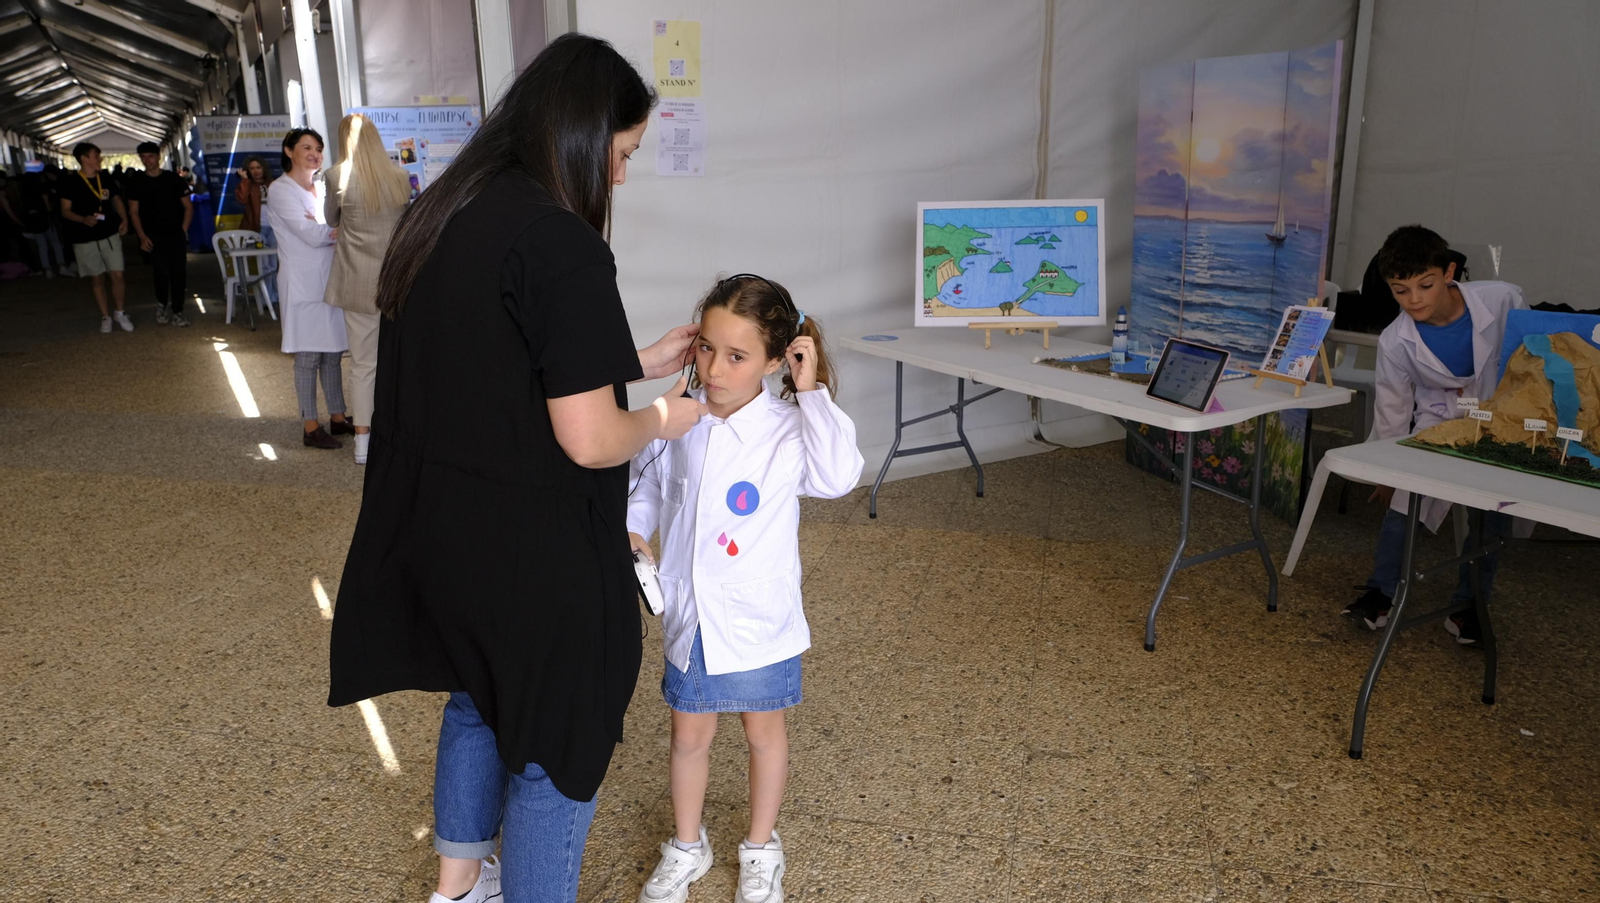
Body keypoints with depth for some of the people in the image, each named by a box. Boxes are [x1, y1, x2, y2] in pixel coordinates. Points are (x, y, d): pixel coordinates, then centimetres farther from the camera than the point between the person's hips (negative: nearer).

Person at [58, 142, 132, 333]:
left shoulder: (106, 178, 5)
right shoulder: (70, 182, -6)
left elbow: (117, 199, 17)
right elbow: (65, 211, -6)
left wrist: (124, 219, 0)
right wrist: (83, 219, -25)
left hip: (110, 234, 2)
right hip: (85, 239, -2)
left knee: (117, 275, -4)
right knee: (96, 278, 7)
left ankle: (120, 312, 13)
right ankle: (105, 316, 18)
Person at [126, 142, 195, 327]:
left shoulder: (174, 179, 5)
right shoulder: (136, 182, 4)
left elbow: (188, 206, 9)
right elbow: (134, 211, 4)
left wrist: (184, 229, -2)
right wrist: (142, 236, -4)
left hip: (176, 235, 1)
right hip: (154, 237, -1)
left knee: (179, 273, -2)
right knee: (162, 272, -11)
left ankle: (177, 312, 8)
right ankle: (162, 304, 15)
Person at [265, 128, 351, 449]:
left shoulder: (321, 187, 16)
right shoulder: (281, 190, -7)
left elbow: (327, 231, 10)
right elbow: (312, 236, -17)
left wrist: (336, 229, -13)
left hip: (329, 278, 7)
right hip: (302, 281, -7)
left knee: (332, 351, 11)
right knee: (308, 356, -3)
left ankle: (337, 417, 19)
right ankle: (311, 427, 3)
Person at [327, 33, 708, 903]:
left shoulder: (434, 219, 4)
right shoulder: (561, 244, -23)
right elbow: (588, 441, -23)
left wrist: (636, 360, 13)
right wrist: (661, 418, -3)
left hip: (435, 532, 9)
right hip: (534, 556, -9)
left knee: (480, 700, 29)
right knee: (555, 744, 12)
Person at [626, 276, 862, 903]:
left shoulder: (787, 430, -17)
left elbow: (839, 475, -35)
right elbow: (649, 482, 11)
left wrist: (812, 391, -31)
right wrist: (633, 528, -7)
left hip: (758, 619, -3)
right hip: (689, 615, 3)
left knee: (764, 732, 18)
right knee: (689, 735, 18)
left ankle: (761, 850, 42)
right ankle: (686, 848, 42)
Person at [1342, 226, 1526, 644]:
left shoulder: (1504, 300, -23)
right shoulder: (1395, 342, -20)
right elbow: (1393, 413, -6)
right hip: (1438, 419, 0)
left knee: (1491, 516, -1)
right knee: (1405, 497, -14)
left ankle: (1467, 605, 14)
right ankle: (1380, 592, -1)